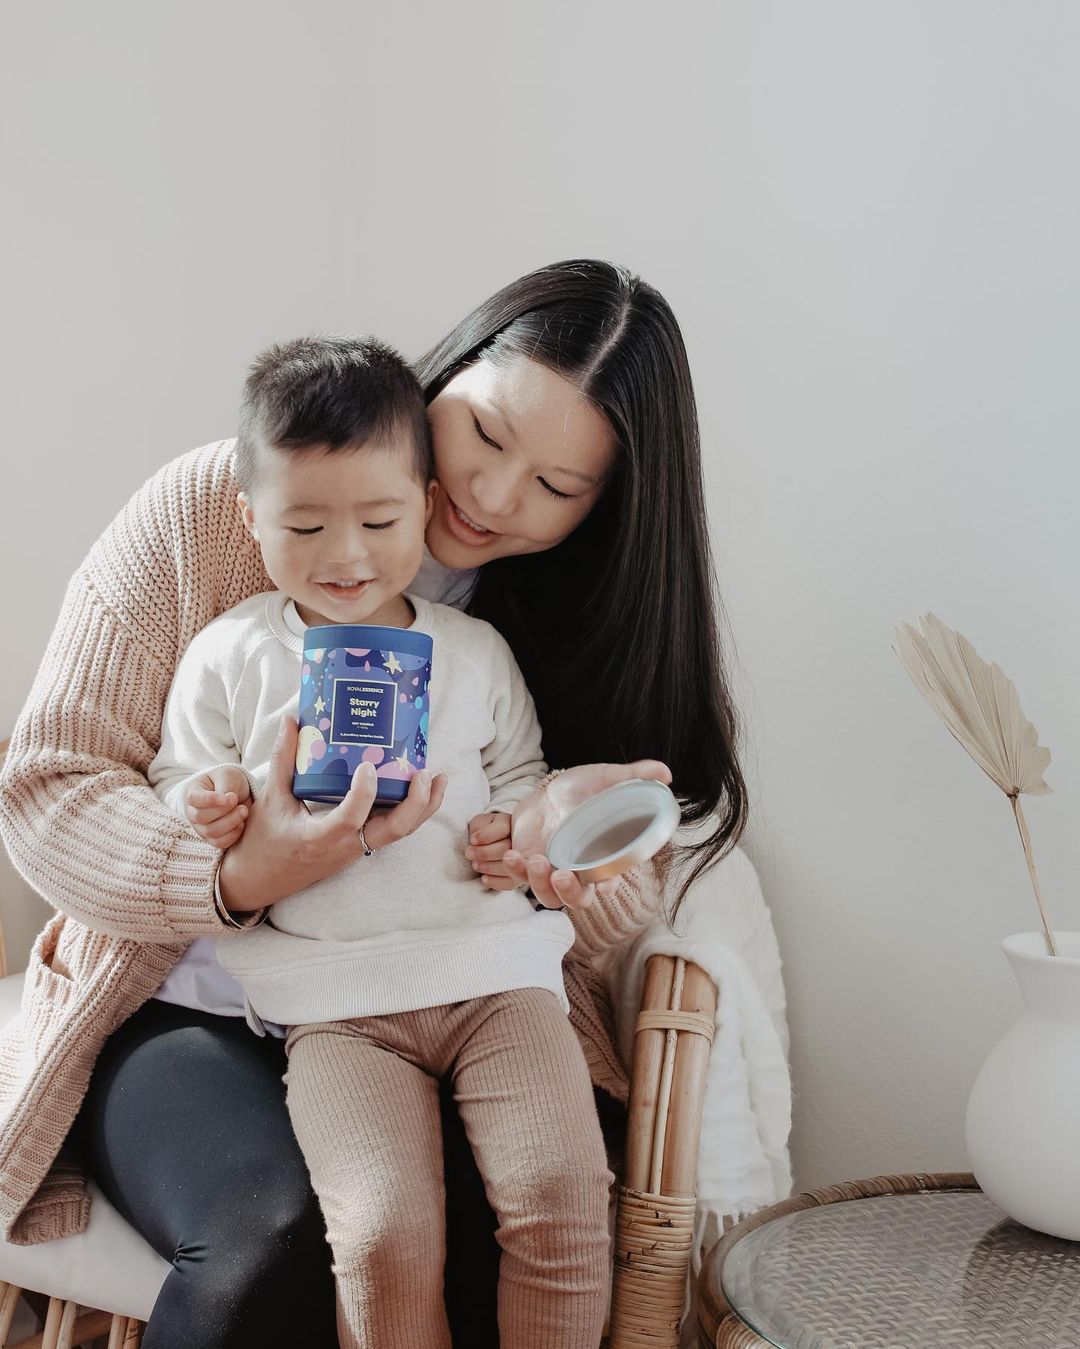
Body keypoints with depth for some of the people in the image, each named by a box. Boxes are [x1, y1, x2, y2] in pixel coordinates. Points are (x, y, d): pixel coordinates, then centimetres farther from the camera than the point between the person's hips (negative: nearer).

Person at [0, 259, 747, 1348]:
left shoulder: (576, 606, 3)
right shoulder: (205, 511, -6)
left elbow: (623, 913, 6)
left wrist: (569, 825, -20)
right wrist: (238, 877, -27)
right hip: (194, 1016, -1)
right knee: (278, 1230, -32)